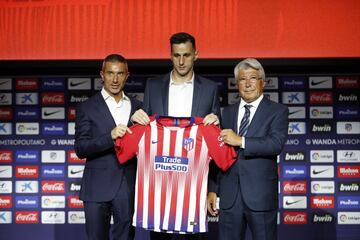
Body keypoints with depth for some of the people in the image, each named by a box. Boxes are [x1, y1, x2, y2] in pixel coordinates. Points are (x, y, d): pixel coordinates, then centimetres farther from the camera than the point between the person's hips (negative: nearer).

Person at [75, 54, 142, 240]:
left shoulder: (137, 107, 11)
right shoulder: (87, 108, 1)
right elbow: (80, 149, -8)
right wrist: (110, 136, -21)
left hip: (129, 188, 3)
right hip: (98, 188, -2)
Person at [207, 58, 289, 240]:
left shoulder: (277, 111, 1)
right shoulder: (228, 112, 14)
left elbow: (276, 144, -16)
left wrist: (241, 141, -22)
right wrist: (213, 189, 10)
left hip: (261, 196, -3)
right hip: (229, 196, 4)